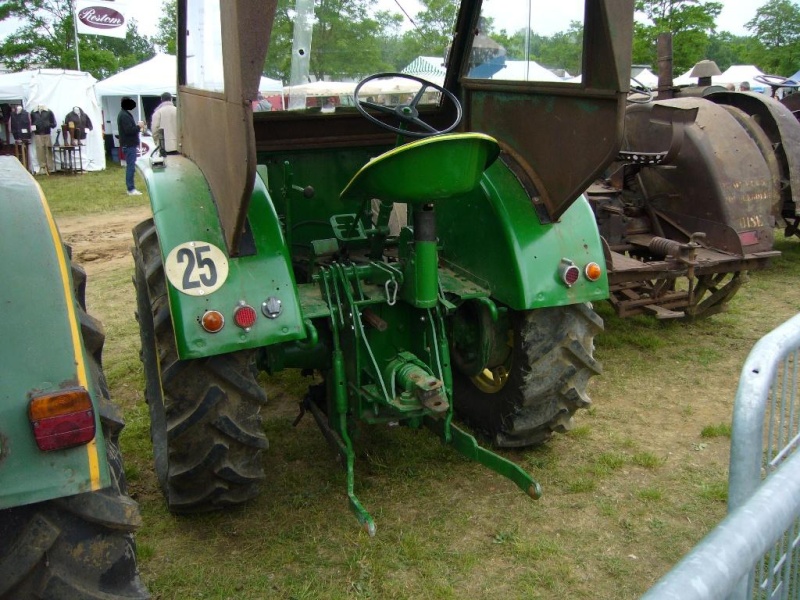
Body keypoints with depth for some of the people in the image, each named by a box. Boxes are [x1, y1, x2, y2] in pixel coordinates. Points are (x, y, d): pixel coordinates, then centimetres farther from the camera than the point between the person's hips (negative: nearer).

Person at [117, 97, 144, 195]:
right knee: (131, 167, -9)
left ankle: (131, 188, 17)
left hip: (129, 144, 11)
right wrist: (139, 126, -12)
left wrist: (137, 126, 10)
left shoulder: (124, 114, 16)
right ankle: (131, 189, -9)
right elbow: (129, 130, -23)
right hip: (129, 145, -11)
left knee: (130, 166, 13)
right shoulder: (124, 115, -16)